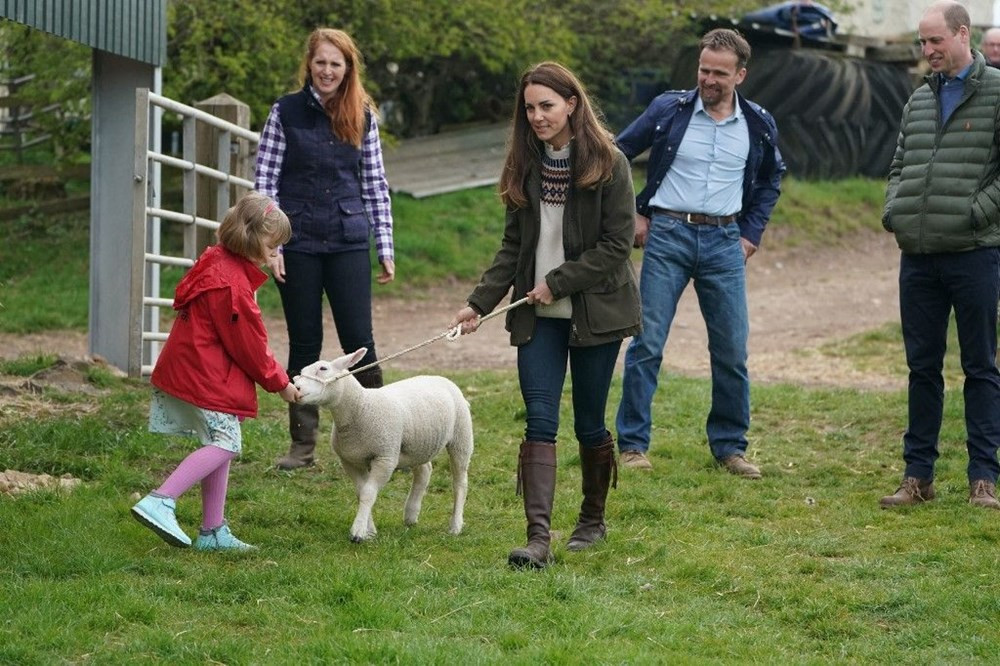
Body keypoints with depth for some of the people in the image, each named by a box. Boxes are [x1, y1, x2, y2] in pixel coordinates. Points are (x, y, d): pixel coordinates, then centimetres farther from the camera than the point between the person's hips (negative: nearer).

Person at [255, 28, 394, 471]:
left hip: (348, 243, 1)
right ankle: (302, 443, 13)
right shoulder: (286, 112, -1)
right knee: (304, 343, 5)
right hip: (298, 243, -1)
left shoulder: (363, 116, 5)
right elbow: (265, 181, -1)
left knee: (359, 341, -2)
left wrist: (386, 249, 3)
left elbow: (376, 185, 7)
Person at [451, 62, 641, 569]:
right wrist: (479, 302, 0)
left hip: (595, 313, -4)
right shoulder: (526, 167, 7)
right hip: (539, 317, 4)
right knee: (540, 421, -7)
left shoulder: (607, 165, -9)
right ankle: (538, 537, -15)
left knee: (588, 423, 7)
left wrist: (558, 282, -15)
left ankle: (593, 519, 28)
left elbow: (617, 244, -12)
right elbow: (513, 247, 10)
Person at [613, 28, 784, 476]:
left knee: (732, 349, 3)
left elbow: (771, 179, 21)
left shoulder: (758, 126, 3)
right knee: (647, 342, -4)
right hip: (667, 236, -2)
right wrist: (633, 213, 3)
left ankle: (730, 446, 15)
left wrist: (751, 232, 12)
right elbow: (619, 154, 7)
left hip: (724, 242, 2)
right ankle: (632, 444, 3)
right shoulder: (669, 110, -4)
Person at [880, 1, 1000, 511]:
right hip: (918, 255, 5)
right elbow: (899, 167, 21)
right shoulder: (919, 100, 14)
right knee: (922, 367, 9)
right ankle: (918, 475, 15)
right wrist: (893, 211, 4)